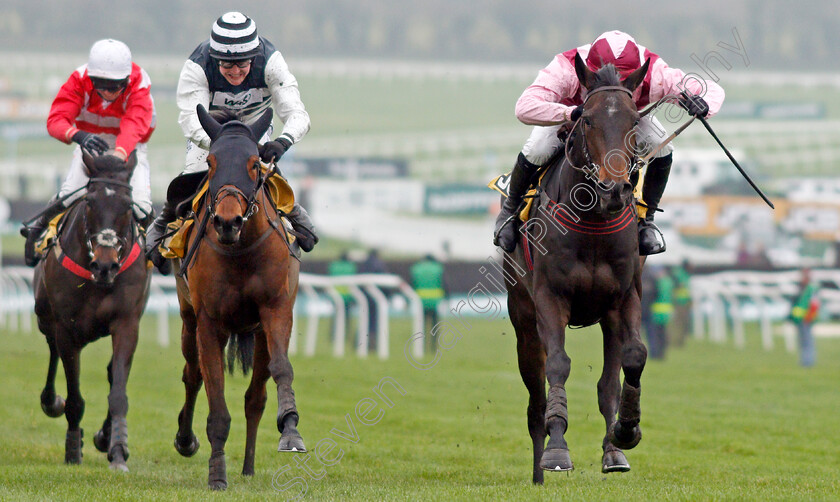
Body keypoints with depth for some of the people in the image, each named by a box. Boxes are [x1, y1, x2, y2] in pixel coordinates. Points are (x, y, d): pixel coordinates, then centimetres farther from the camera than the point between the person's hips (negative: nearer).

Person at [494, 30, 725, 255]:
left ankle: (645, 219, 3)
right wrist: (572, 114, -71)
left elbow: (713, 90, -36)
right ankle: (510, 209, 8)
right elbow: (524, 108, -57)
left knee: (661, 149, -24)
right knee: (536, 151, -25)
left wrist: (703, 106, -61)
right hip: (568, 111, -2)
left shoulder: (654, 73, -42)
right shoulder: (566, 70, -47)